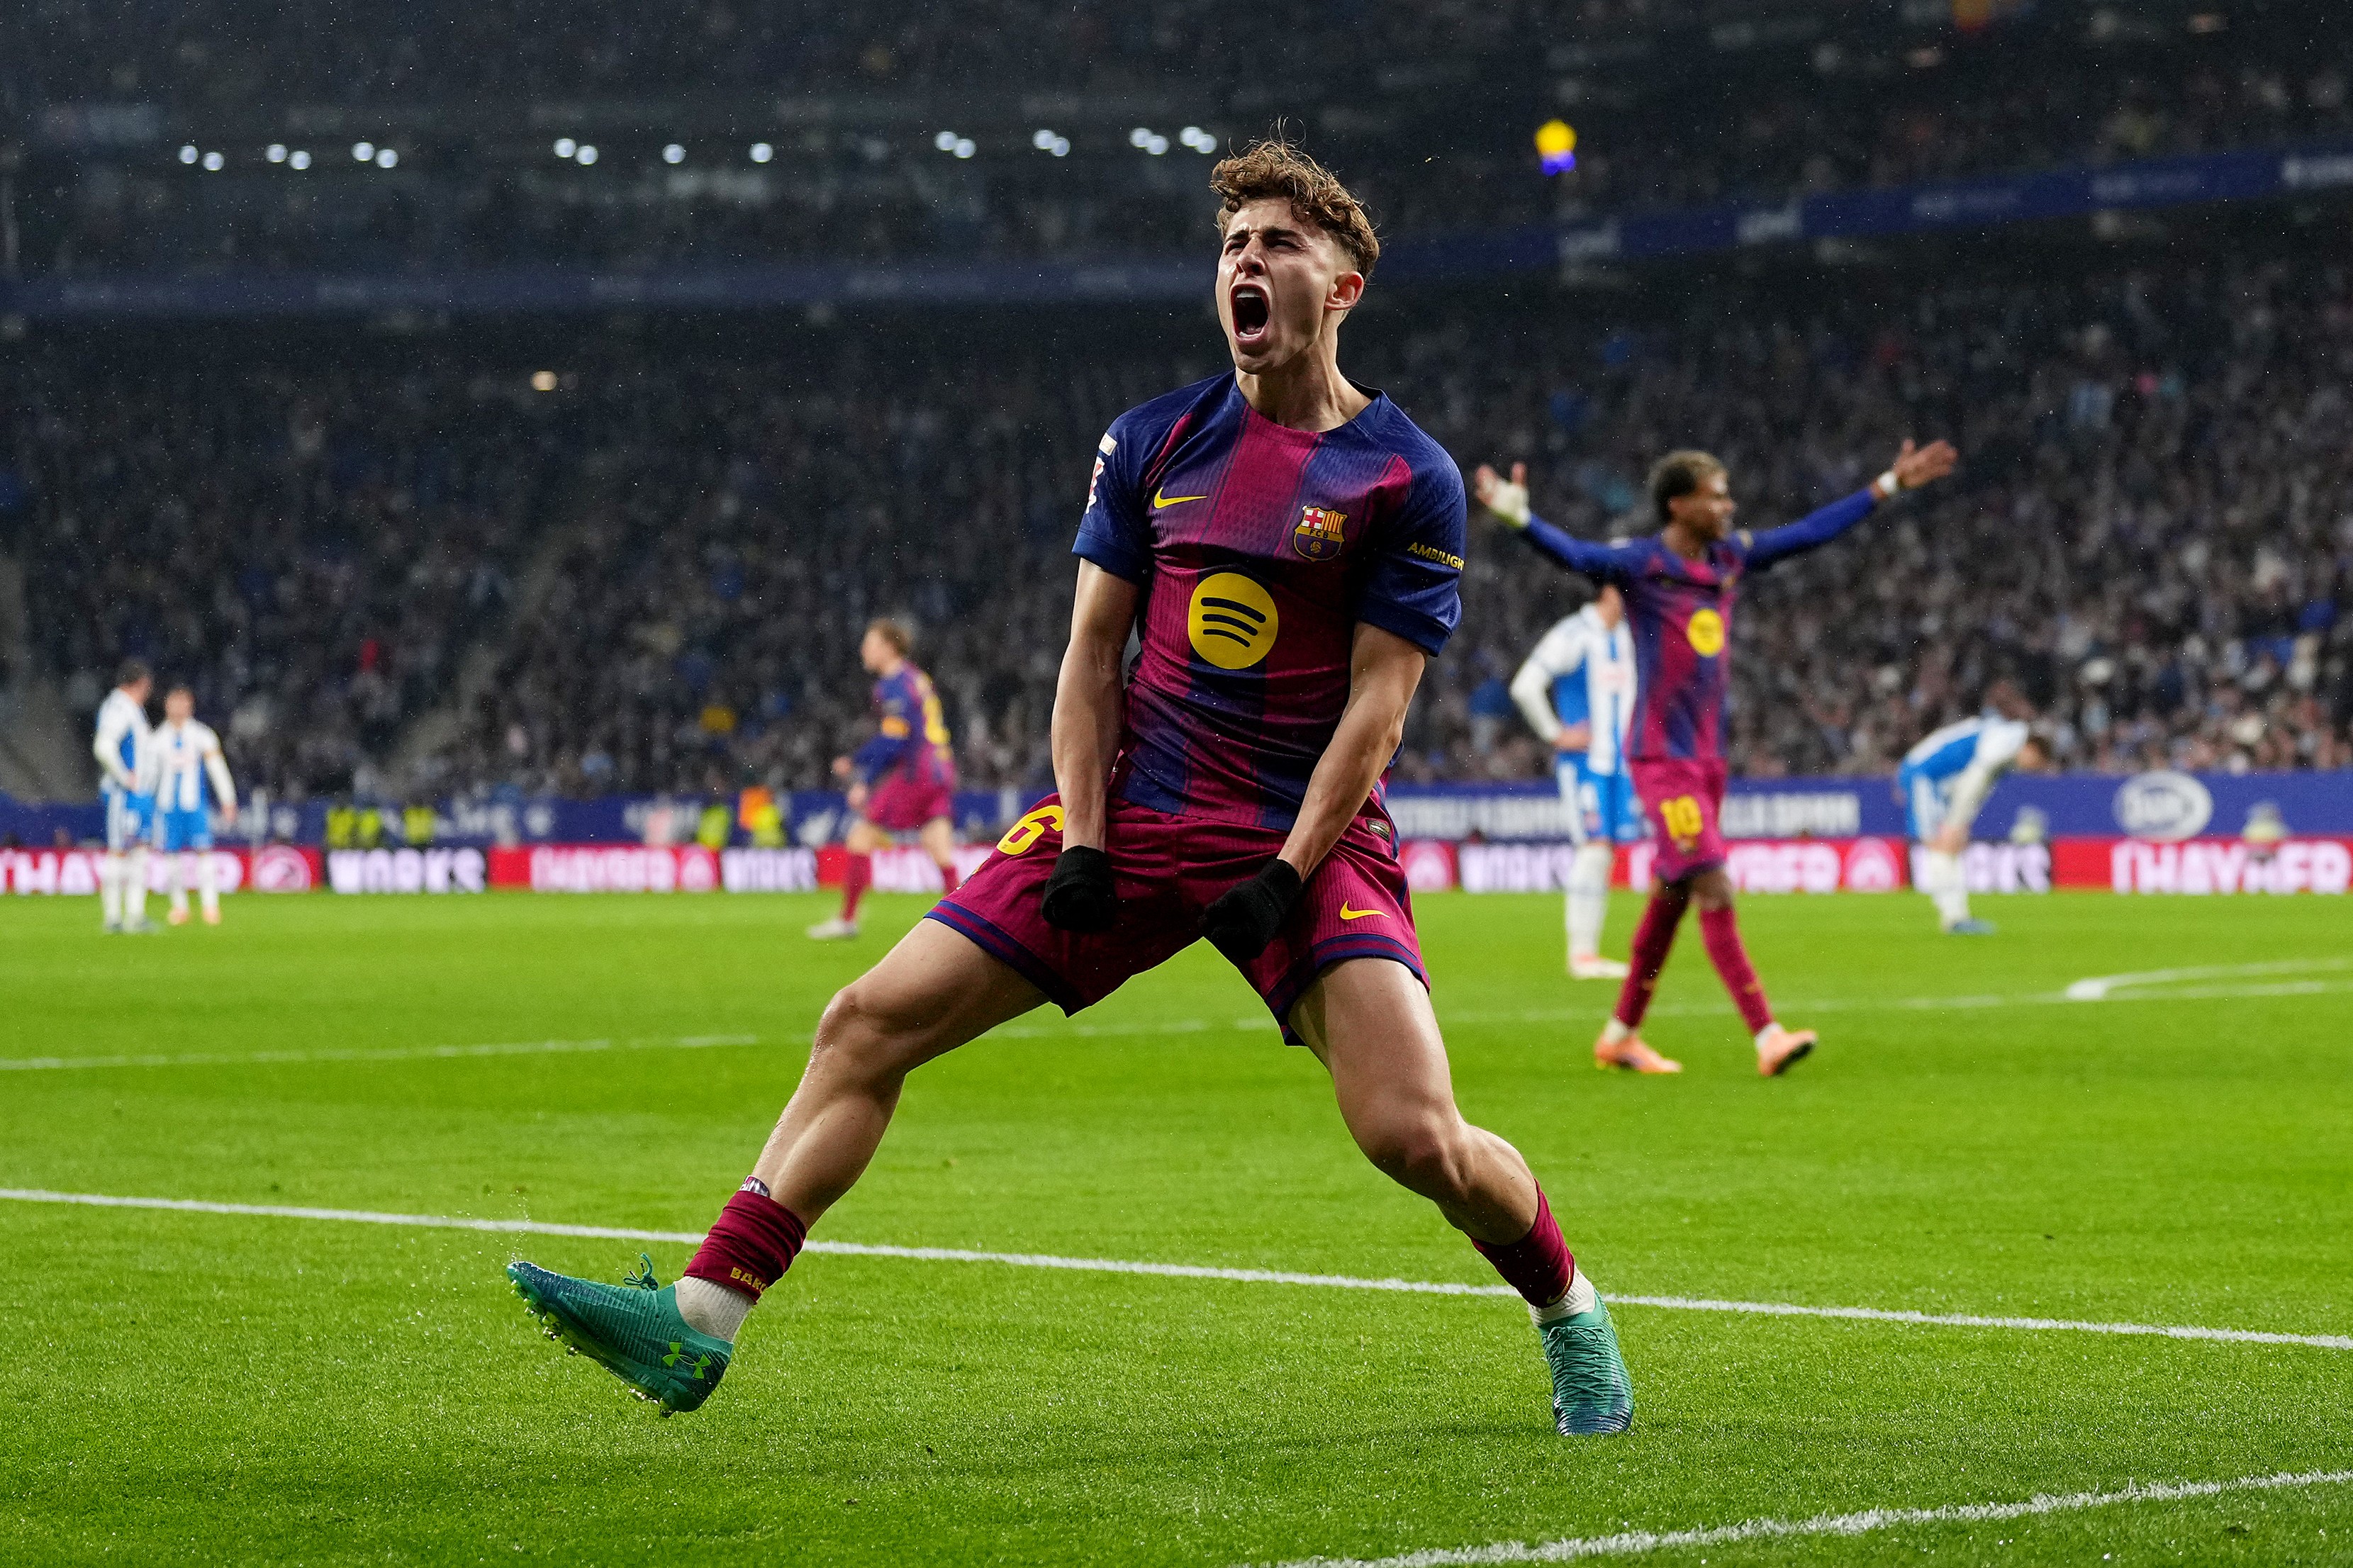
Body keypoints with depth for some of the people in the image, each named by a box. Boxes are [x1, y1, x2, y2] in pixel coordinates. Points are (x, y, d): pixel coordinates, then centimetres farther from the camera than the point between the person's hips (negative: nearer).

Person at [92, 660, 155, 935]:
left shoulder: (134, 709, 18)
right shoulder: (118, 709, -14)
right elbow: (103, 748, -27)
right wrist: (126, 778, -20)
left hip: (141, 793, 10)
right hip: (124, 795, -10)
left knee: (140, 850, 8)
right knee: (118, 851, -8)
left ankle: (135, 915, 10)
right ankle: (111, 917, -8)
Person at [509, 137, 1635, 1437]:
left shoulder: (1407, 478, -4)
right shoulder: (1152, 441, 8)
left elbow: (1376, 701, -7)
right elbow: (1093, 650, 8)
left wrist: (1284, 878, -15)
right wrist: (1082, 842, -4)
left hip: (1310, 841, -4)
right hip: (1134, 816, 4)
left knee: (1415, 1137, -19)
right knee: (867, 1022, -7)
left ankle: (1569, 1314, 12)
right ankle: (698, 1324, -5)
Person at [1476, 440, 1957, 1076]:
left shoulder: (1732, 557, 8)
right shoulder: (1640, 565, -12)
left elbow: (1810, 532, 18)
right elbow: (1574, 553, -29)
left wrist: (1887, 487, 22)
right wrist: (1521, 517, -48)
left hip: (1708, 755, 8)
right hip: (1662, 756, -8)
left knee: (1672, 896, 13)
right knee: (1714, 890, -13)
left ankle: (1620, 1035, 24)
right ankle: (1767, 1037, -16)